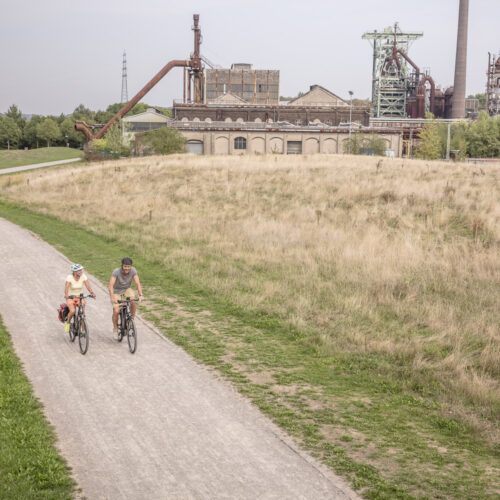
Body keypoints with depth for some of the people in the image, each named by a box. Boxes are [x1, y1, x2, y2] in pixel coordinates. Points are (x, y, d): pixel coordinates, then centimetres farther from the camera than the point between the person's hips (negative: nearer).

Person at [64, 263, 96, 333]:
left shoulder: (83, 276, -8)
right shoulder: (70, 277, -15)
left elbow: (88, 286, -18)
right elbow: (66, 288, -25)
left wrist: (92, 293, -36)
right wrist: (66, 295, -44)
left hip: (80, 297, 2)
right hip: (71, 297, -2)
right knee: (72, 311, -27)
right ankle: (67, 322, 3)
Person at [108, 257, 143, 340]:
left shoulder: (133, 271, -20)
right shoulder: (116, 272, -27)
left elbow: (138, 283, -25)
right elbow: (110, 285, -32)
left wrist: (140, 295, -39)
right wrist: (112, 297, -46)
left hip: (127, 290, 2)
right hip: (116, 291, -2)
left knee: (133, 302, -29)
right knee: (116, 311, -19)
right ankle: (115, 329, 5)